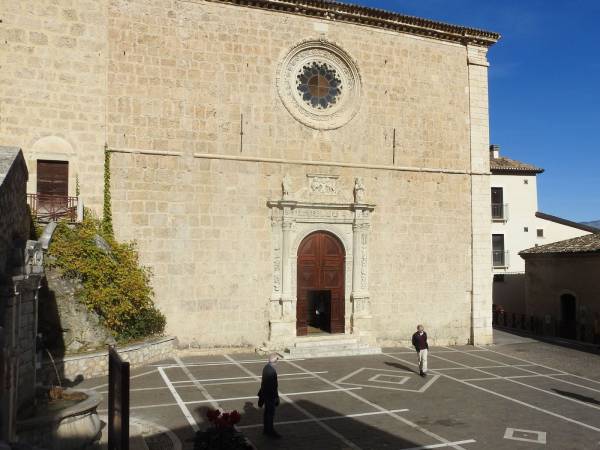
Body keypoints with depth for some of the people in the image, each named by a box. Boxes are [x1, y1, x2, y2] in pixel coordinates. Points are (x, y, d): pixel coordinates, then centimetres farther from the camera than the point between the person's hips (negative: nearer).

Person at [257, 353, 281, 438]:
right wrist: (276, 396, -16)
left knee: (267, 412, 19)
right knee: (271, 413, 4)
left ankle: (266, 429, 30)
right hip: (270, 395, -9)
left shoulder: (266, 367, 2)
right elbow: (273, 385, -24)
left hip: (265, 393, 9)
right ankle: (270, 431, 16)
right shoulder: (272, 371, -27)